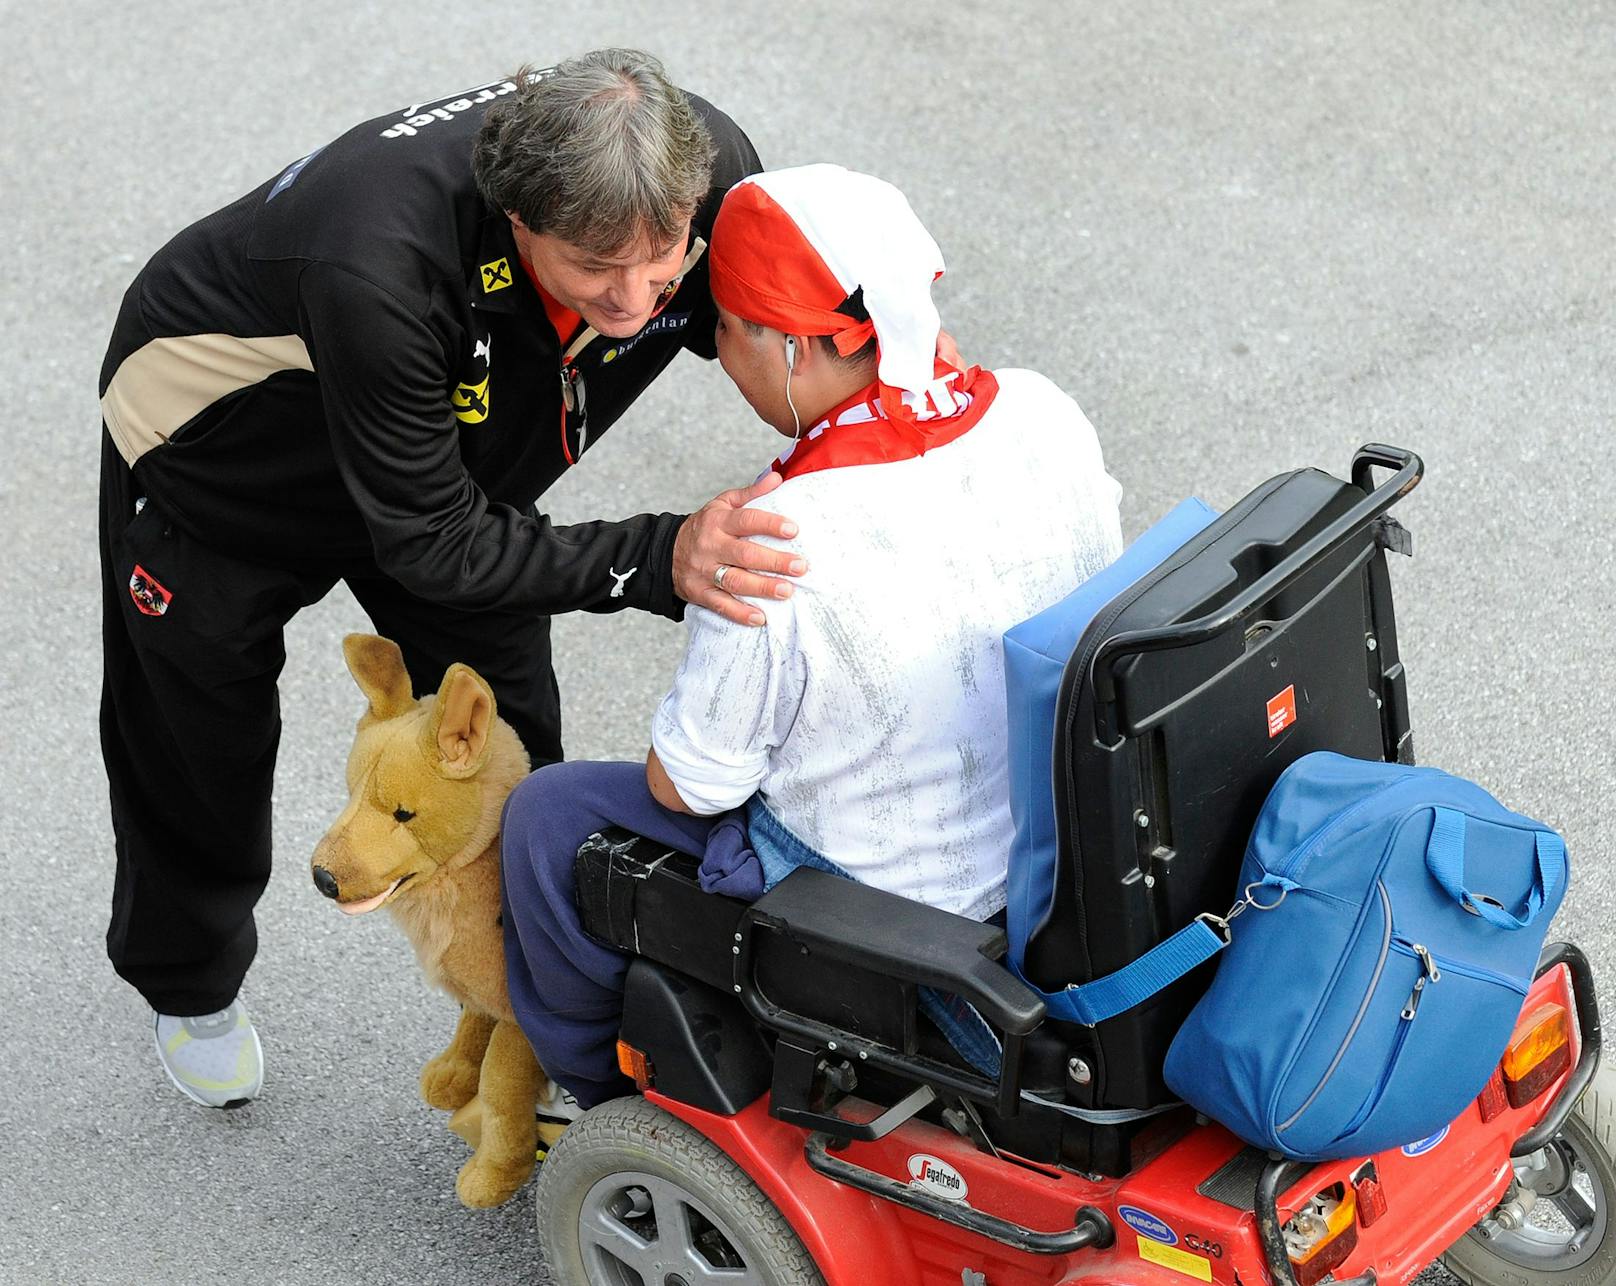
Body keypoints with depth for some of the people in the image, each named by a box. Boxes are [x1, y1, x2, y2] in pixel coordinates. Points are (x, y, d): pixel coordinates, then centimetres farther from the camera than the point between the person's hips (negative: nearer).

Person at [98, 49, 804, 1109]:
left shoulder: (706, 172, -32)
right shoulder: (380, 265, -50)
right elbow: (432, 544, -40)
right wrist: (658, 560, -51)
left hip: (453, 453, 4)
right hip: (221, 464, -4)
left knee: (510, 751, 9)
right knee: (199, 742, 18)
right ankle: (191, 988, 48)